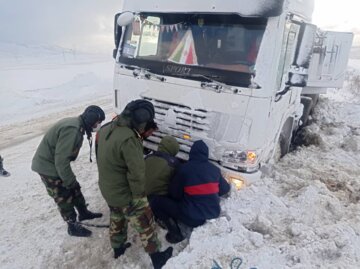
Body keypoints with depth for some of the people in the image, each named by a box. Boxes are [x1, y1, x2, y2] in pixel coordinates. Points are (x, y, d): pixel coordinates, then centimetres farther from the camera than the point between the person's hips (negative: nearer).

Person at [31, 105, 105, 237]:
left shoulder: (76, 124, 2)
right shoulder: (72, 129, -31)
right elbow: (62, 159, -30)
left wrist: (70, 179, 16)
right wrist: (69, 181, -18)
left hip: (54, 163, 9)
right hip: (48, 166, -9)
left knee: (75, 189, 20)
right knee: (64, 198, 5)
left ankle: (84, 213, 38)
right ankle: (73, 226, 22)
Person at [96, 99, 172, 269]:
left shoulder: (106, 129, -4)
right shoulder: (128, 139, -33)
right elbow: (137, 173, -27)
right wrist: (139, 194, -13)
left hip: (107, 190, 8)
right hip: (126, 194, -8)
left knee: (116, 220, 30)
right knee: (145, 226, 12)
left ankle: (118, 248, 51)